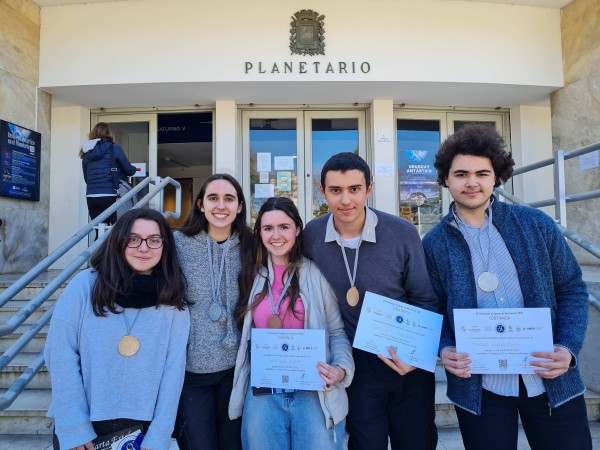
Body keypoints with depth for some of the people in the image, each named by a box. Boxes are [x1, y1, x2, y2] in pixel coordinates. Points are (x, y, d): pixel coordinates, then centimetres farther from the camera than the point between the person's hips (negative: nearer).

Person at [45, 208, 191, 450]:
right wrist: (74, 430, -11)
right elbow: (61, 355, -10)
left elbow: (173, 369, -5)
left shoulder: (174, 303, -6)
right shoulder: (85, 285, -11)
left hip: (142, 426, 1)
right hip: (83, 424, -1)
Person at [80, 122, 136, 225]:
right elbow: (129, 170, 3)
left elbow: (86, 178, 16)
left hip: (91, 197, 5)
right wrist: (134, 168, 24)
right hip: (110, 196, -5)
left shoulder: (86, 153, 12)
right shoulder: (114, 148, -2)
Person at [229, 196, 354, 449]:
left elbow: (337, 331, -1)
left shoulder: (316, 274, -3)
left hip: (315, 392, -2)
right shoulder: (254, 276, 8)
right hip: (262, 395, 3)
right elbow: (244, 335, 14)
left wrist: (342, 368, -16)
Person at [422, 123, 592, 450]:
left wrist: (568, 348, -9)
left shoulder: (536, 224, 1)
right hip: (478, 386, -1)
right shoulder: (434, 243, -2)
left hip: (551, 380, 2)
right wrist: (445, 349, -15)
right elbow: (434, 308, 3)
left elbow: (571, 289, 4)